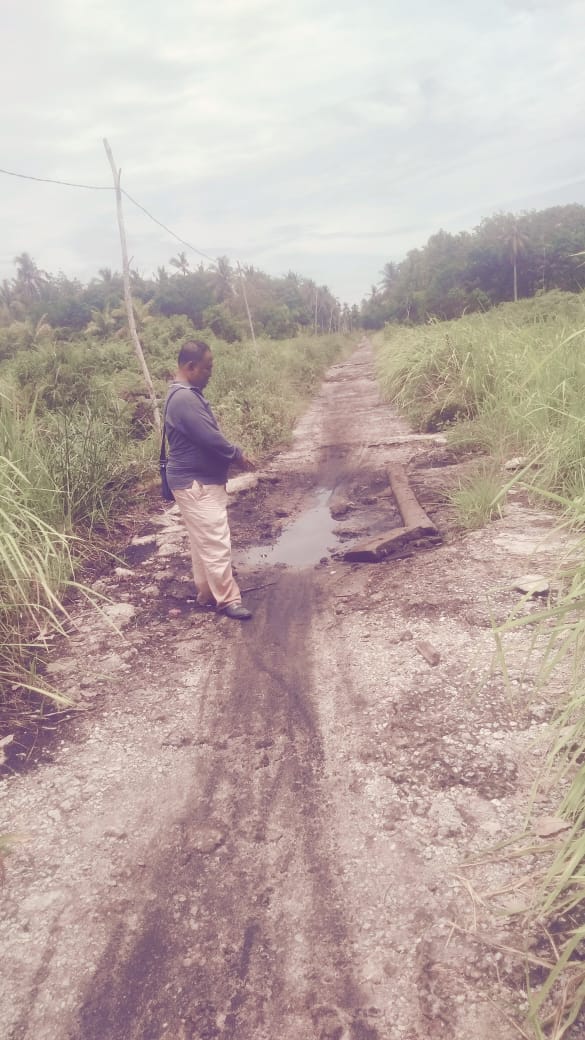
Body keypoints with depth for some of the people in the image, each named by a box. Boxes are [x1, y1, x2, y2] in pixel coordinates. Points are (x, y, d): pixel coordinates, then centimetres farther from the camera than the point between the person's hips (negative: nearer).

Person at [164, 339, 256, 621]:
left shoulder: (188, 394, 13)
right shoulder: (184, 398, -22)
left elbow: (207, 435, 19)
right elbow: (210, 438, -24)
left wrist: (233, 454, 6)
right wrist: (237, 456, -8)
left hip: (200, 480, 11)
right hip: (196, 483, -11)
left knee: (203, 541, 17)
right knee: (216, 543, -6)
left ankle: (207, 593, 27)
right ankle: (227, 600, 2)